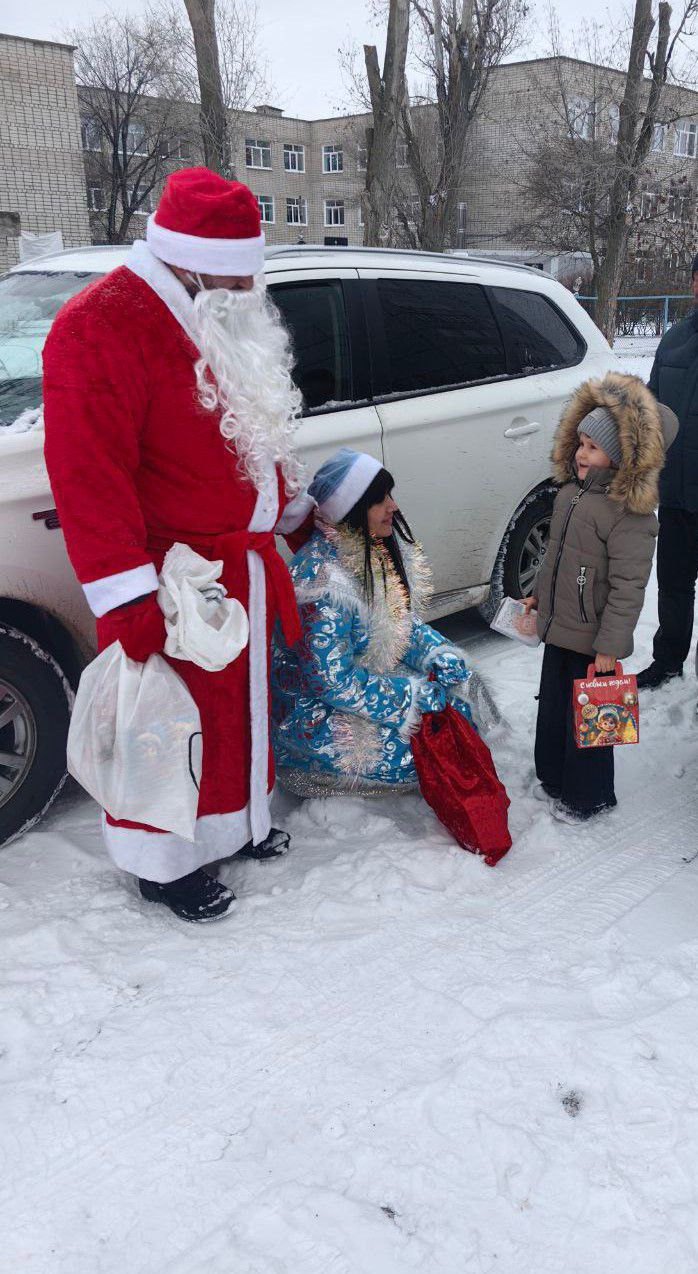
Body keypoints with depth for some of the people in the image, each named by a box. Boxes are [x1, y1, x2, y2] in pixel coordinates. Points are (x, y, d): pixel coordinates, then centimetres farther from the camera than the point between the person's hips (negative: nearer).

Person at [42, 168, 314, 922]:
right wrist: (124, 592, -28)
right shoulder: (103, 325, -20)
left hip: (243, 562, 9)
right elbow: (88, 473, -25)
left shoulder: (226, 320, 11)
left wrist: (291, 510, 29)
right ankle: (165, 863, 23)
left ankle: (238, 822, 41)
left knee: (242, 699, 21)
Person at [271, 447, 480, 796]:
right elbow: (332, 682, -28)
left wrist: (437, 652, -8)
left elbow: (402, 620, 11)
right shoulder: (323, 583, -30)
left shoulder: (374, 549, -3)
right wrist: (416, 697, -22)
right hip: (315, 712, -9)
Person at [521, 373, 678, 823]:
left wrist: (610, 646, -21)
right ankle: (553, 778, 41)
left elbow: (628, 587, -22)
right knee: (552, 706, 21)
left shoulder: (630, 515, -23)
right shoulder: (571, 490, 4)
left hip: (592, 639, -8)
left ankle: (588, 798, 26)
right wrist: (539, 594, 24)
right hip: (558, 626, 8)